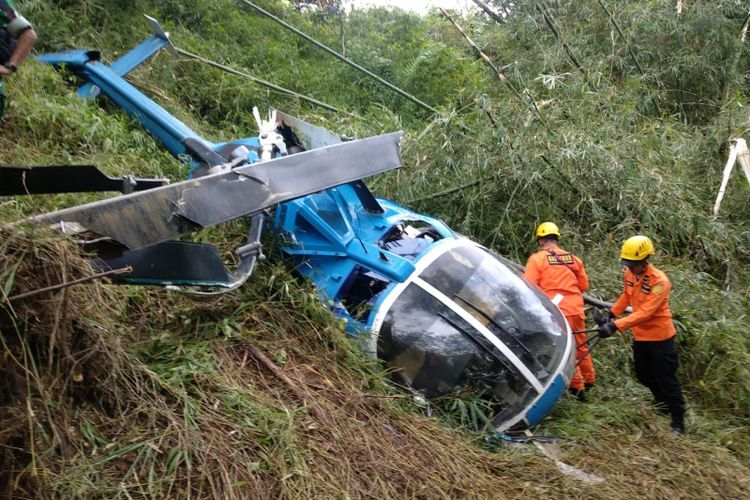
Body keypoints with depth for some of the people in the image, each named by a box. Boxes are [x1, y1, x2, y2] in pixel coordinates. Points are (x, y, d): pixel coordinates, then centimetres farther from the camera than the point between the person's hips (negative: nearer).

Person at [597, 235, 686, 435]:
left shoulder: (659, 281, -27)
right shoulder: (630, 274, -6)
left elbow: (645, 312, -34)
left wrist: (616, 325, -40)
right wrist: (612, 313, 5)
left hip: (659, 337, -7)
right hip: (640, 335, 7)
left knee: (666, 379, 1)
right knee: (644, 375, 21)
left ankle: (678, 422, 15)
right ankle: (662, 405, 45)